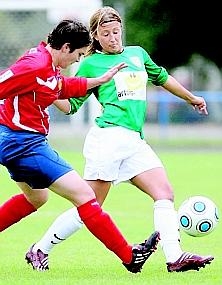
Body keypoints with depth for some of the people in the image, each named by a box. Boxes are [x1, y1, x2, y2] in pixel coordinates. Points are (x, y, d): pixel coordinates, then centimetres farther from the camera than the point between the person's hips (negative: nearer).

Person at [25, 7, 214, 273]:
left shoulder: (138, 54, 18)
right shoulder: (90, 64, 3)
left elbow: (162, 77, 35)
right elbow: (70, 104, 6)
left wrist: (191, 98, 45)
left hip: (135, 142, 6)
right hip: (108, 137, -6)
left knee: (165, 194, -9)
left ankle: (174, 257, -13)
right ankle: (40, 250, 6)